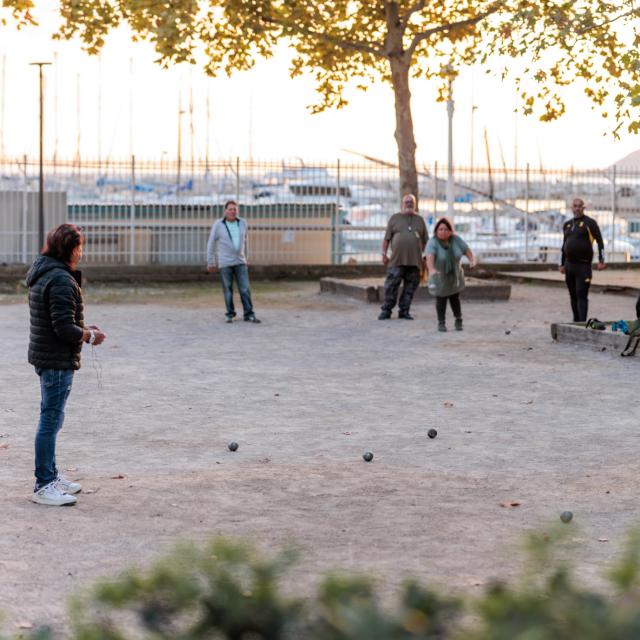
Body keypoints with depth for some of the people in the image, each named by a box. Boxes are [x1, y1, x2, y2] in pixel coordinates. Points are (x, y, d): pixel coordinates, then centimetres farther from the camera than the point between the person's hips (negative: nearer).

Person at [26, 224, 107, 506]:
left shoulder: (42, 274, 12)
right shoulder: (61, 280, -20)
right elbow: (64, 328, -24)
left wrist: (82, 328, 11)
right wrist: (90, 336, -9)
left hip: (44, 356, 10)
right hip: (57, 361, -10)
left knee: (50, 419, 19)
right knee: (51, 420, -4)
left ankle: (50, 476, 30)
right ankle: (44, 486, 1)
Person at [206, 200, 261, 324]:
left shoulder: (242, 223, 1)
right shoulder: (218, 225, -9)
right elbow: (211, 244, -3)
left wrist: (245, 257, 20)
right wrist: (210, 263, -2)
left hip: (240, 262, 3)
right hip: (225, 263, -3)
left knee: (245, 289, -4)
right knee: (228, 290, 2)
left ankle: (249, 315, 0)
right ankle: (230, 314, 17)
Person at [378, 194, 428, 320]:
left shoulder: (419, 220, 15)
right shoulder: (395, 218, 9)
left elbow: (425, 241, 16)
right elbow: (386, 238, 8)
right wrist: (384, 254, 1)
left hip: (414, 261, 2)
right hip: (397, 261, -2)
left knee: (410, 288, 4)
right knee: (391, 286, -4)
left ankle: (404, 311, 12)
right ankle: (386, 311, 3)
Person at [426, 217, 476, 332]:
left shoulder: (456, 239, -14)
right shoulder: (433, 243, -25)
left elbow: (467, 250, -11)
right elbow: (430, 257, -39)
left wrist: (472, 260, -29)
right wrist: (431, 269, -56)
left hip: (454, 274, 2)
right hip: (439, 276, -2)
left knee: (454, 298, 10)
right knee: (441, 300, 1)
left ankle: (458, 320, 27)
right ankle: (441, 323, 15)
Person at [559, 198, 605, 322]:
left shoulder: (589, 223, -4)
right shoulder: (568, 225, 15)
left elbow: (600, 241, -5)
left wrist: (601, 260, -12)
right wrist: (562, 264, 18)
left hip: (583, 266, -6)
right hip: (569, 265, 6)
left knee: (581, 295, -11)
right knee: (573, 296, 10)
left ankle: (582, 323, -14)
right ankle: (576, 321, 19)